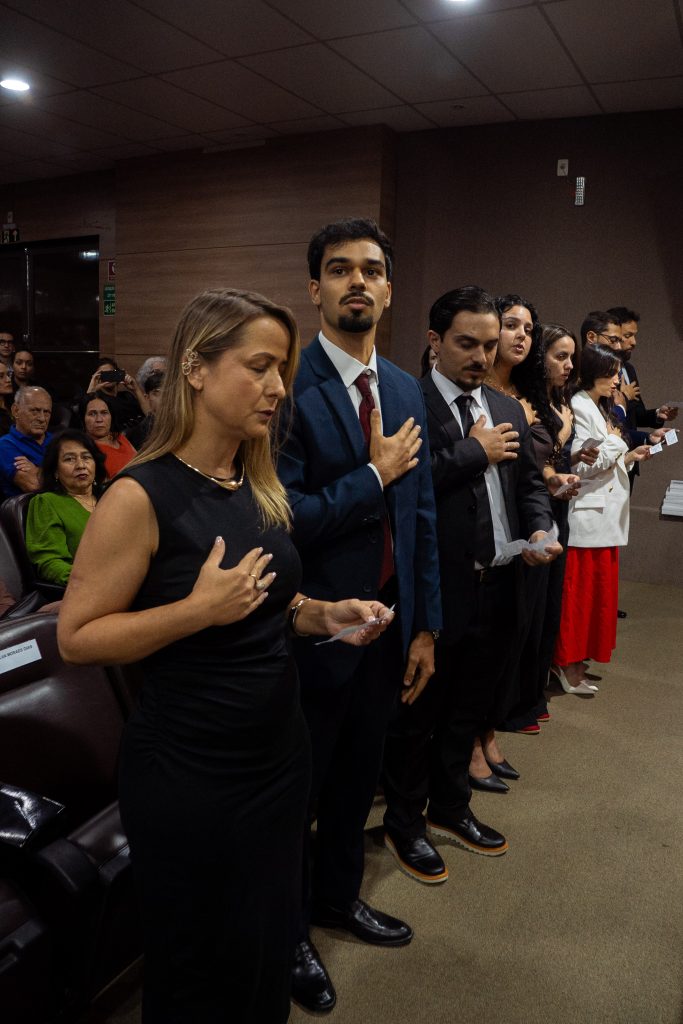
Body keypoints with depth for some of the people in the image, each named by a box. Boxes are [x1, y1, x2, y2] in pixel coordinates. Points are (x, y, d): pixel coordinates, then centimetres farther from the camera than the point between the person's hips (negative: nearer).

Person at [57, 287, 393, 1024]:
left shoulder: (263, 486, 3)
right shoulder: (140, 497, -18)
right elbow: (75, 638, -15)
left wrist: (323, 615, -3)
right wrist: (196, 609, -26)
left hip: (280, 753, 7)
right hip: (186, 773, -6)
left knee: (270, 945, 23)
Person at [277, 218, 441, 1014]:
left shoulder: (405, 389, 5)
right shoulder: (289, 385, -17)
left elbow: (420, 515, 7)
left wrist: (424, 625, 7)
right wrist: (374, 476, -17)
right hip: (314, 632, -6)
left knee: (357, 777, 24)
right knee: (299, 788, 15)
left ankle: (338, 895, 51)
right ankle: (289, 929, 41)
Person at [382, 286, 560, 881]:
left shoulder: (509, 410, 12)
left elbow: (531, 483, 15)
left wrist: (540, 530, -5)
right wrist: (476, 451, -15)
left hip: (499, 586, 7)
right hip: (435, 586, -7)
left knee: (471, 708, 22)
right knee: (418, 712, 12)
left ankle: (450, 805, 44)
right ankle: (404, 820, 33)